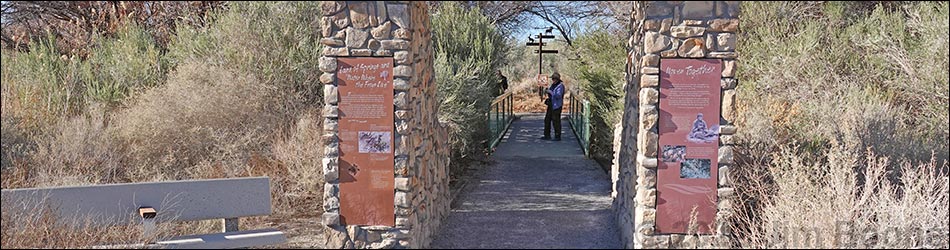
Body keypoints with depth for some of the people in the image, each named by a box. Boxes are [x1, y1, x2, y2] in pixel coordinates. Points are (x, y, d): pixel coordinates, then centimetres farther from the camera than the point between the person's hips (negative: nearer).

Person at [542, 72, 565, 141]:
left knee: (556, 121, -5)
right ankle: (547, 135, 21)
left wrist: (551, 92, -18)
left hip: (556, 106, -9)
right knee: (547, 119, 12)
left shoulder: (560, 86, -14)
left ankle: (557, 136, 3)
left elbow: (558, 95, -25)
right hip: (551, 105, 9)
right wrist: (547, 90, 4)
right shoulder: (553, 85, 12)